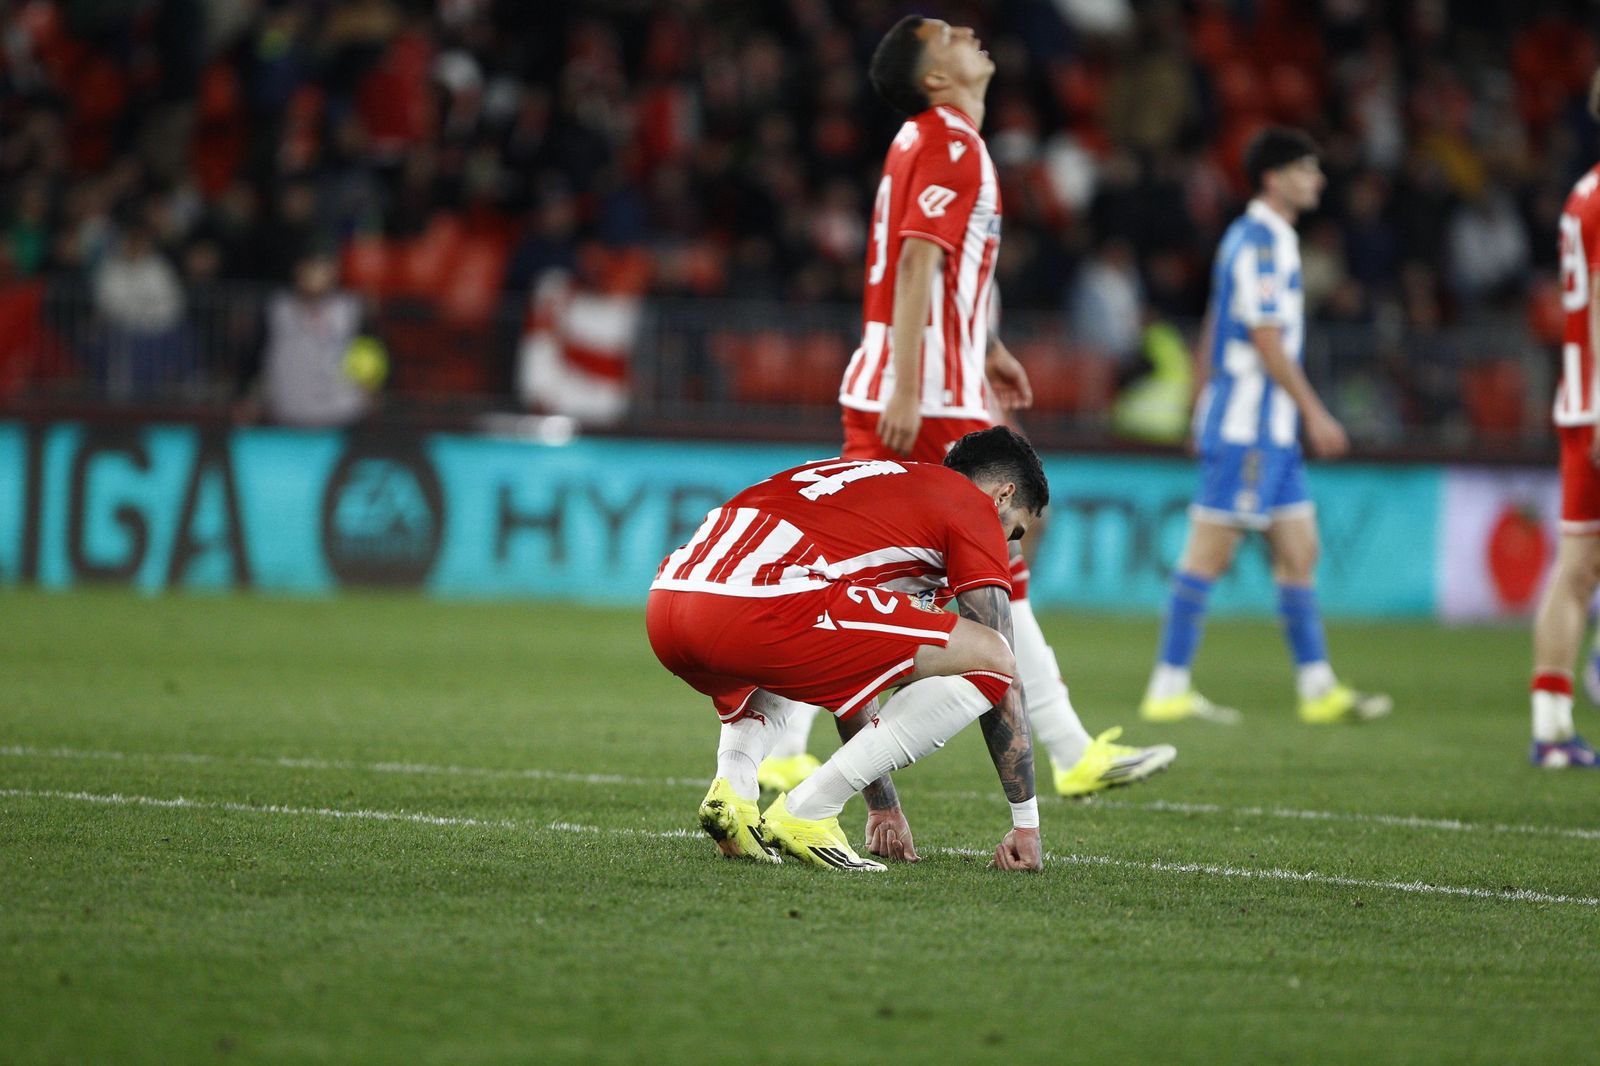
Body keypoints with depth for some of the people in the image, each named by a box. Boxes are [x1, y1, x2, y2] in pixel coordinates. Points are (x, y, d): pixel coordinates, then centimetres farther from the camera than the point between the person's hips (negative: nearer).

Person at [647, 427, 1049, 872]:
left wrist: (883, 806, 48)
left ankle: (732, 784, 12)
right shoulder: (975, 506, 16)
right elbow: (1000, 671, 15)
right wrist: (1026, 822, 21)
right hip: (760, 609, -9)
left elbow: (849, 673, 44)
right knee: (988, 660, 1)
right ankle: (807, 811, 0)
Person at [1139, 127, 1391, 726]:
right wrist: (1314, 412, -17)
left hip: (1271, 429, 10)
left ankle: (1318, 688, 11)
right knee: (1209, 553, -7)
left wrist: (1206, 409, 25)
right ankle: (1168, 690, -4)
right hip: (1246, 426, -10)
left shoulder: (1256, 237, 17)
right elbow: (1266, 337, -19)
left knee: (1299, 551, 9)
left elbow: (1212, 332, 22)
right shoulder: (1260, 240, -14)